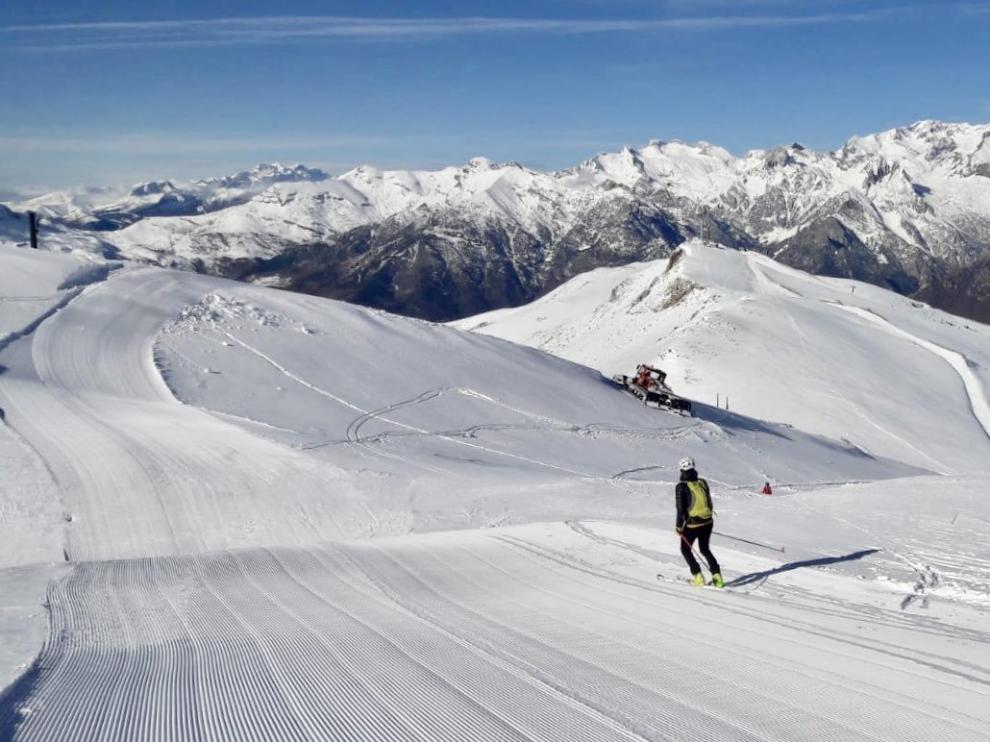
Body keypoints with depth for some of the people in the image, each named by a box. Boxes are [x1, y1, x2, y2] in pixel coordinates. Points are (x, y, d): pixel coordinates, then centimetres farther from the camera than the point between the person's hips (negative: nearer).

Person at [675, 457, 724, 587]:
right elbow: (709, 503, 11)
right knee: (705, 549, 23)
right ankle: (717, 576, 14)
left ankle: (698, 577, 9)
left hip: (692, 524, -5)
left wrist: (679, 525, -5)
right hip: (708, 522, 5)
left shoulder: (681, 487, -14)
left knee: (685, 549, 17)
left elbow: (681, 508, -15)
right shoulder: (703, 483, 2)